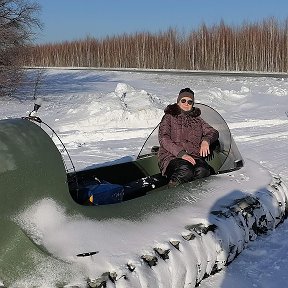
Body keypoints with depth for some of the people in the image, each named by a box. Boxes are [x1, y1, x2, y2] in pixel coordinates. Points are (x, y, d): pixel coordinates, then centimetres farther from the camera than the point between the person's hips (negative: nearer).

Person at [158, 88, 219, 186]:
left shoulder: (197, 120, 25)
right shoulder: (169, 117, 13)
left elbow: (213, 132, 18)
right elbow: (164, 139, 0)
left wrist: (206, 140, -8)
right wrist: (181, 153, -15)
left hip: (194, 157, 3)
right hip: (172, 156, -3)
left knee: (202, 171, -33)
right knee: (186, 171, -37)